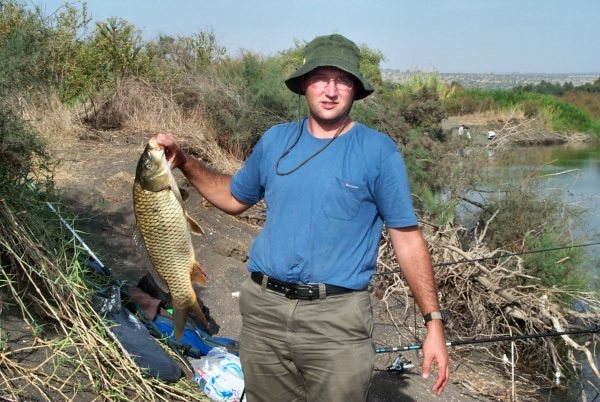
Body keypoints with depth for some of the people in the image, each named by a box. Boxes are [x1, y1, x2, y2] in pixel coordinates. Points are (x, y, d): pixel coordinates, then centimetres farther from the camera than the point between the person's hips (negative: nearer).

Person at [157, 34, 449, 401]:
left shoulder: (379, 152, -5)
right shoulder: (276, 140, 6)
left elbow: (408, 239, -4)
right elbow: (235, 198, 21)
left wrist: (434, 321, -9)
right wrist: (184, 162, 9)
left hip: (338, 317, -4)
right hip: (264, 309, 4)